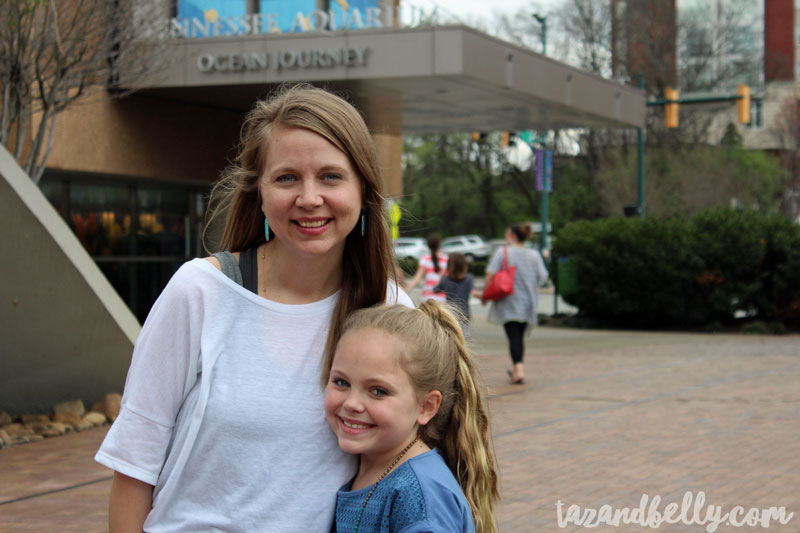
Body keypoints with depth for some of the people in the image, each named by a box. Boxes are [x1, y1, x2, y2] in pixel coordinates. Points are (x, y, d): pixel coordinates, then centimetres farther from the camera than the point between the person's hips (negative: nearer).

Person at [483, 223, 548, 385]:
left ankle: (518, 368, -22)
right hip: (528, 301, 4)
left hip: (508, 300, -4)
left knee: (513, 336, -7)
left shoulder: (502, 252, -6)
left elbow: (490, 275, -10)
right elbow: (543, 276, 4)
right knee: (519, 335, 16)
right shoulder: (534, 254, 4)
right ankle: (516, 369, 24)